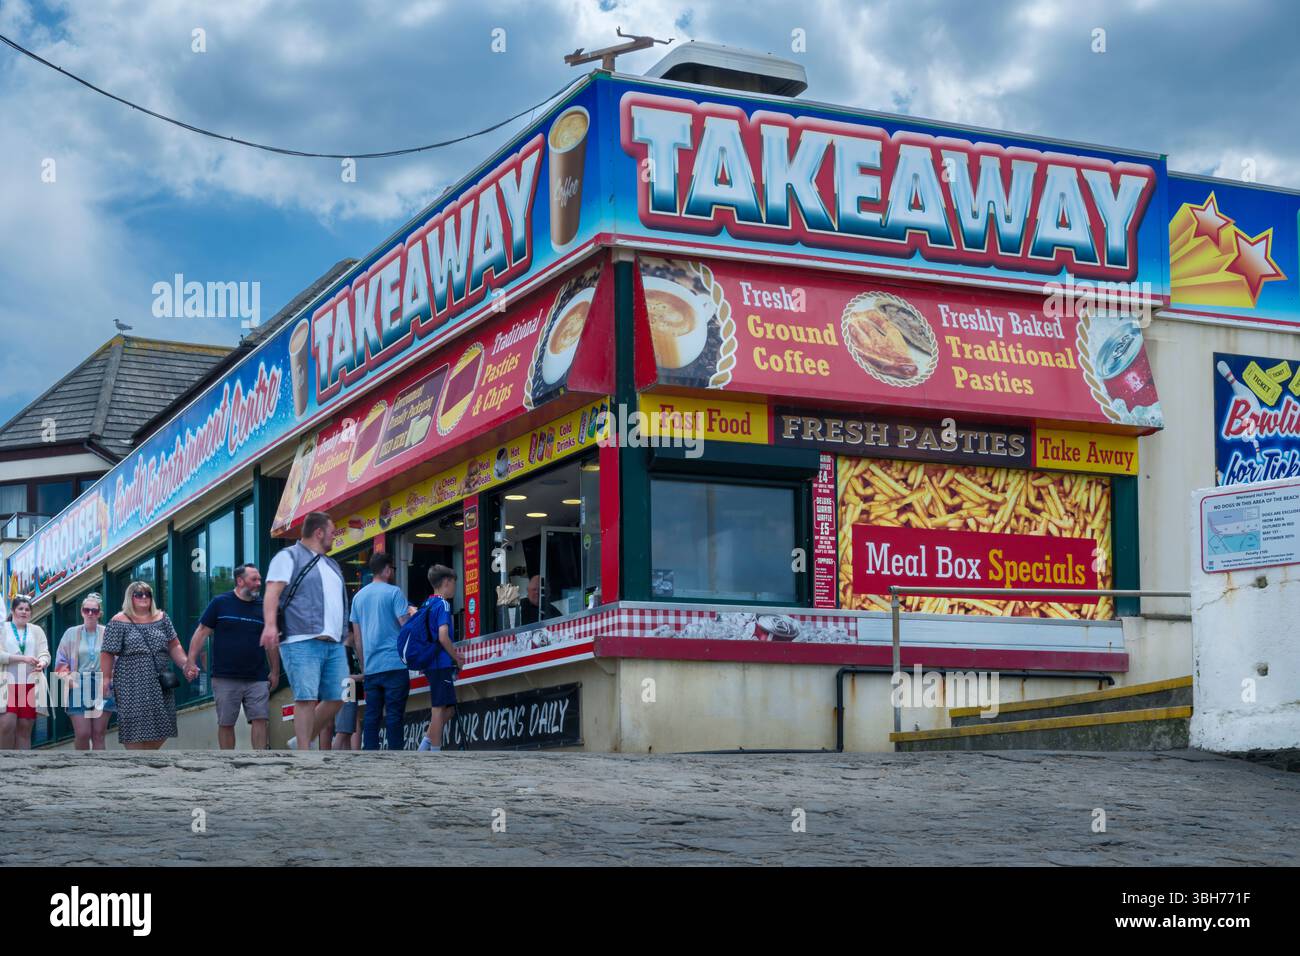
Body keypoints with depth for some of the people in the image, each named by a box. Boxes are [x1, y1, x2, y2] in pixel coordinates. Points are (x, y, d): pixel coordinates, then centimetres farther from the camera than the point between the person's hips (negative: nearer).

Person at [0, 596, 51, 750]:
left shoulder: (36, 630, 15)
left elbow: (45, 654, 4)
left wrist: (42, 664, -19)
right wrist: (23, 658, -17)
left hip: (30, 684, 3)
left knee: (25, 729, 1)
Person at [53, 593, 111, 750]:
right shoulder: (71, 633, 6)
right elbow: (61, 660, 7)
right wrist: (67, 678, -7)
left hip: (102, 688, 0)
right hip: (78, 688, 0)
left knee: (98, 734, 2)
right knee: (82, 734, -6)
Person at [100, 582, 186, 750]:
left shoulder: (161, 618, 11)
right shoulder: (119, 622, -2)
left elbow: (174, 646, 10)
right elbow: (107, 653, -3)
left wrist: (185, 664, -4)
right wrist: (106, 679, -9)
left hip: (159, 684, 5)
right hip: (132, 684, -5)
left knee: (162, 726, 6)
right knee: (135, 726, -6)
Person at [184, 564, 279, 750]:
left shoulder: (263, 607, 9)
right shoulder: (219, 603, 2)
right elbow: (202, 633, 1)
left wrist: (275, 672, 11)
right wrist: (191, 662, -7)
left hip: (257, 678, 2)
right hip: (225, 678, -2)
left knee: (260, 719, -7)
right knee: (225, 723, 4)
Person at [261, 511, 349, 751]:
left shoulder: (331, 565, 26)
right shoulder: (289, 557, 2)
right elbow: (272, 591, -11)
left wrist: (345, 637, 26)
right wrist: (270, 624, -26)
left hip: (334, 644, 8)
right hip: (302, 642, -8)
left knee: (337, 698, 4)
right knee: (307, 698, -13)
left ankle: (303, 741, 19)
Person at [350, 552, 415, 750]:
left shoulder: (359, 596, 14)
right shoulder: (394, 592, -4)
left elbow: (357, 636, 17)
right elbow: (406, 625, -10)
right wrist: (413, 614, 12)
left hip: (370, 667, 5)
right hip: (394, 664, -5)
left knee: (372, 715, 6)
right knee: (394, 715, -5)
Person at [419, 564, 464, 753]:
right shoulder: (443, 604, -11)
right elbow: (443, 637, -20)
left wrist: (453, 653, 21)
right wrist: (457, 658, -8)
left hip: (431, 664, 9)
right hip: (442, 664, -9)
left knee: (448, 708, 13)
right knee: (439, 709, -5)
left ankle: (425, 746, 8)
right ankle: (435, 753, -4)